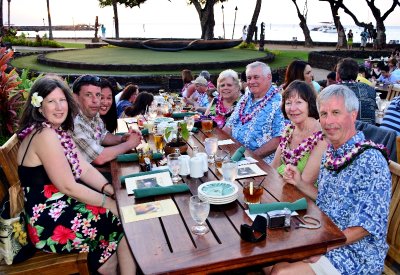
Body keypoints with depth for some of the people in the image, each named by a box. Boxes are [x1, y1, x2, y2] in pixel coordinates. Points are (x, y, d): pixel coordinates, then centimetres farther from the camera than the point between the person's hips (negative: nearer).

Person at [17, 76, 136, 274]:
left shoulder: (59, 131, 9)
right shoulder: (44, 135, -21)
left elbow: (85, 169, 6)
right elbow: (68, 187, -22)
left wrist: (109, 190, -10)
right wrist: (109, 202, -14)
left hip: (60, 209, 9)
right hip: (51, 224, -9)